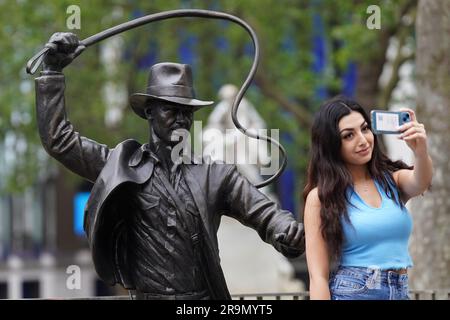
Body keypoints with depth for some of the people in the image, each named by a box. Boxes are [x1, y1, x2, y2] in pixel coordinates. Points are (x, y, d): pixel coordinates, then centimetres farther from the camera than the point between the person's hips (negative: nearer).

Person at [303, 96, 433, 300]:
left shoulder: (394, 180, 5)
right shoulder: (321, 197, -5)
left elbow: (420, 183, -19)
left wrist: (420, 151, -38)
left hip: (400, 293, 3)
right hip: (350, 293, -3)